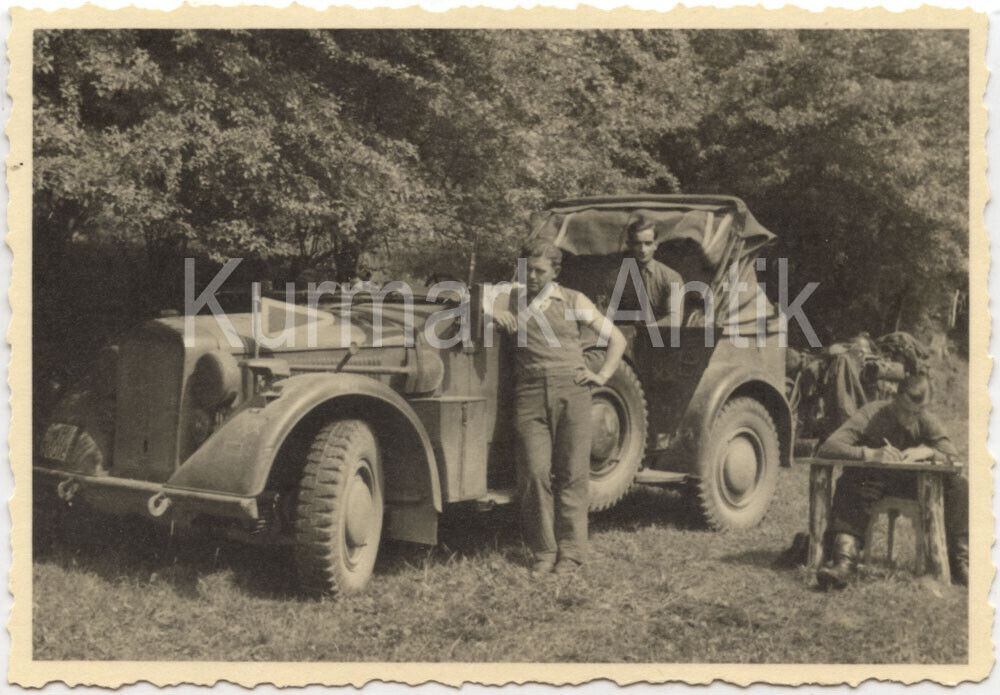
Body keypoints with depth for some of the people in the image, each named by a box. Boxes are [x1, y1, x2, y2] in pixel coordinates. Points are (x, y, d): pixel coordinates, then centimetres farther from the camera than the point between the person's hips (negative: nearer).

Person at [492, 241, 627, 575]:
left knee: (571, 473, -1)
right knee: (534, 473, -6)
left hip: (571, 390, -1)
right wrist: (494, 313, -4)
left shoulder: (574, 301, 11)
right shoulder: (513, 297, 17)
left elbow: (617, 338, 16)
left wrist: (602, 375, 5)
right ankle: (543, 551, 5)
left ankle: (571, 551, 7)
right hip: (530, 394, 1)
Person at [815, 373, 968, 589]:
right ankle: (844, 560, -46)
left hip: (910, 485, 4)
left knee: (958, 485, -18)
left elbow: (953, 456, -6)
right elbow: (826, 449, -28)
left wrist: (928, 451, -28)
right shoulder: (871, 415, -17)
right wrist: (869, 454, -43)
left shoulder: (926, 421, -3)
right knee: (848, 487, -38)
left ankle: (960, 561, -15)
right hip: (870, 481, -3)